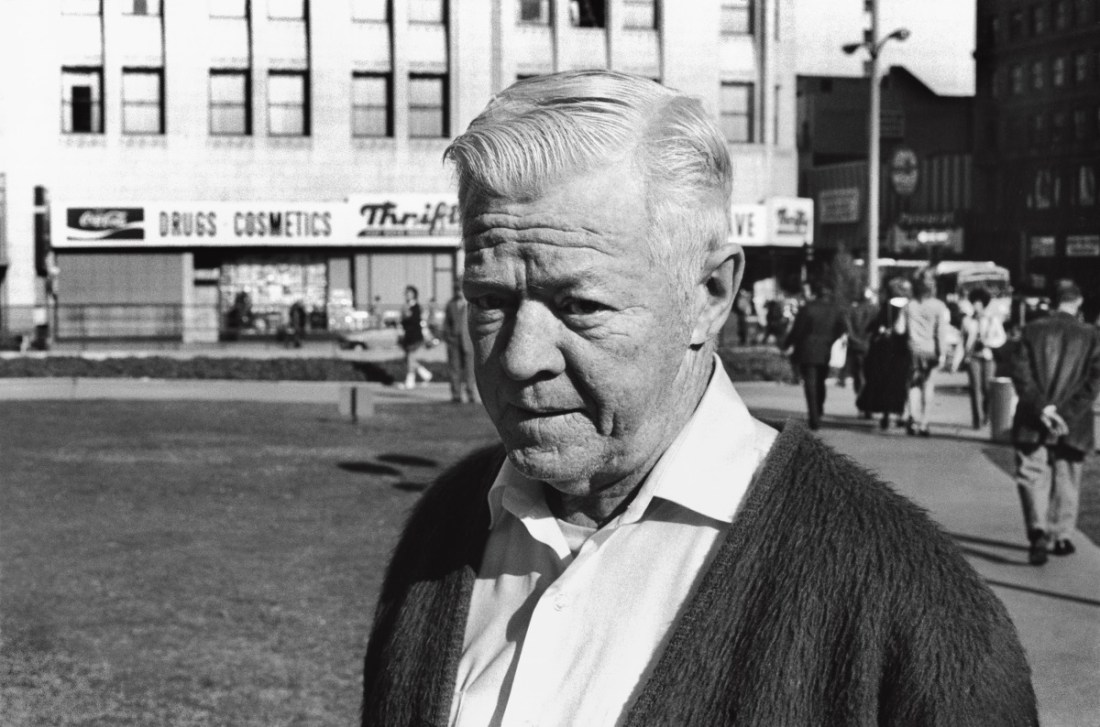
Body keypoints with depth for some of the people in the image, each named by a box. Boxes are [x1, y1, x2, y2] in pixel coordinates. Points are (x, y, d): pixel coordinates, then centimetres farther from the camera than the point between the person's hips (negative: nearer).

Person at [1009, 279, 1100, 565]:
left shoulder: (1032, 330, 0)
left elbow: (1019, 372, -8)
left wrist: (1040, 406, -11)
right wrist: (1068, 414, -10)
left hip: (1033, 423, -1)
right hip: (1073, 425, 1)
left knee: (1032, 476, 1)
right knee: (1066, 481, 15)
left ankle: (1038, 530, -19)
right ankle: (1061, 537, 21)